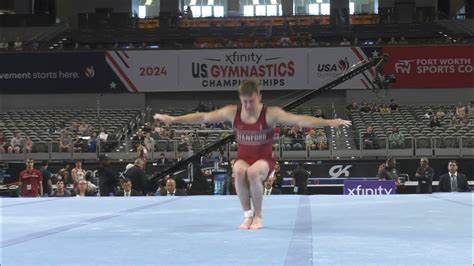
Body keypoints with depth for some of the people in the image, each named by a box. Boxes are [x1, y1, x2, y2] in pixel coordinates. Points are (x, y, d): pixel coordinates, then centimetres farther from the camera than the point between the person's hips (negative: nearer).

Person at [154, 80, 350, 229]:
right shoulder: (232, 112, -7)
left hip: (264, 159, -2)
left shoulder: (271, 113, -15)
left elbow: (300, 120, -22)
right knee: (239, 171, -34)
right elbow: (204, 117, -1)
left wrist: (330, 123, -33)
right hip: (243, 158, 2)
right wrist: (173, 119, -3)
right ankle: (247, 214, -14)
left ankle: (258, 216, -14)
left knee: (253, 172, -37)